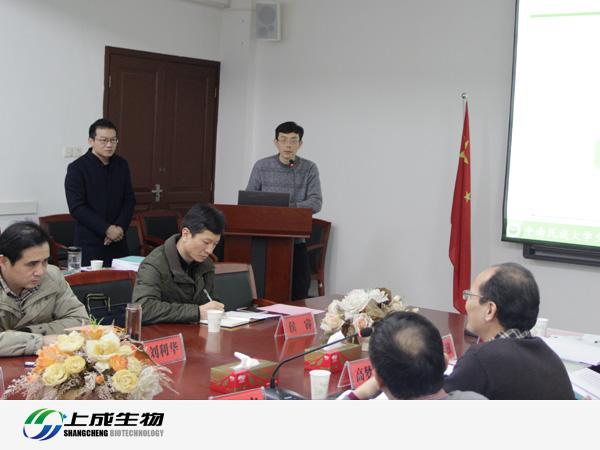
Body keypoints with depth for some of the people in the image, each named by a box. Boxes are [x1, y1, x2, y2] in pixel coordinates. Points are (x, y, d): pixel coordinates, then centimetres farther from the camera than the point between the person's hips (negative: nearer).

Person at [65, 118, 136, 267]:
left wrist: (120, 227, -6)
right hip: (90, 244, -4)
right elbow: (76, 207, -11)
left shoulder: (122, 165, 11)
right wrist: (106, 229, -16)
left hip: (118, 243, 5)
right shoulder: (77, 168, -5)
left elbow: (129, 200, 11)